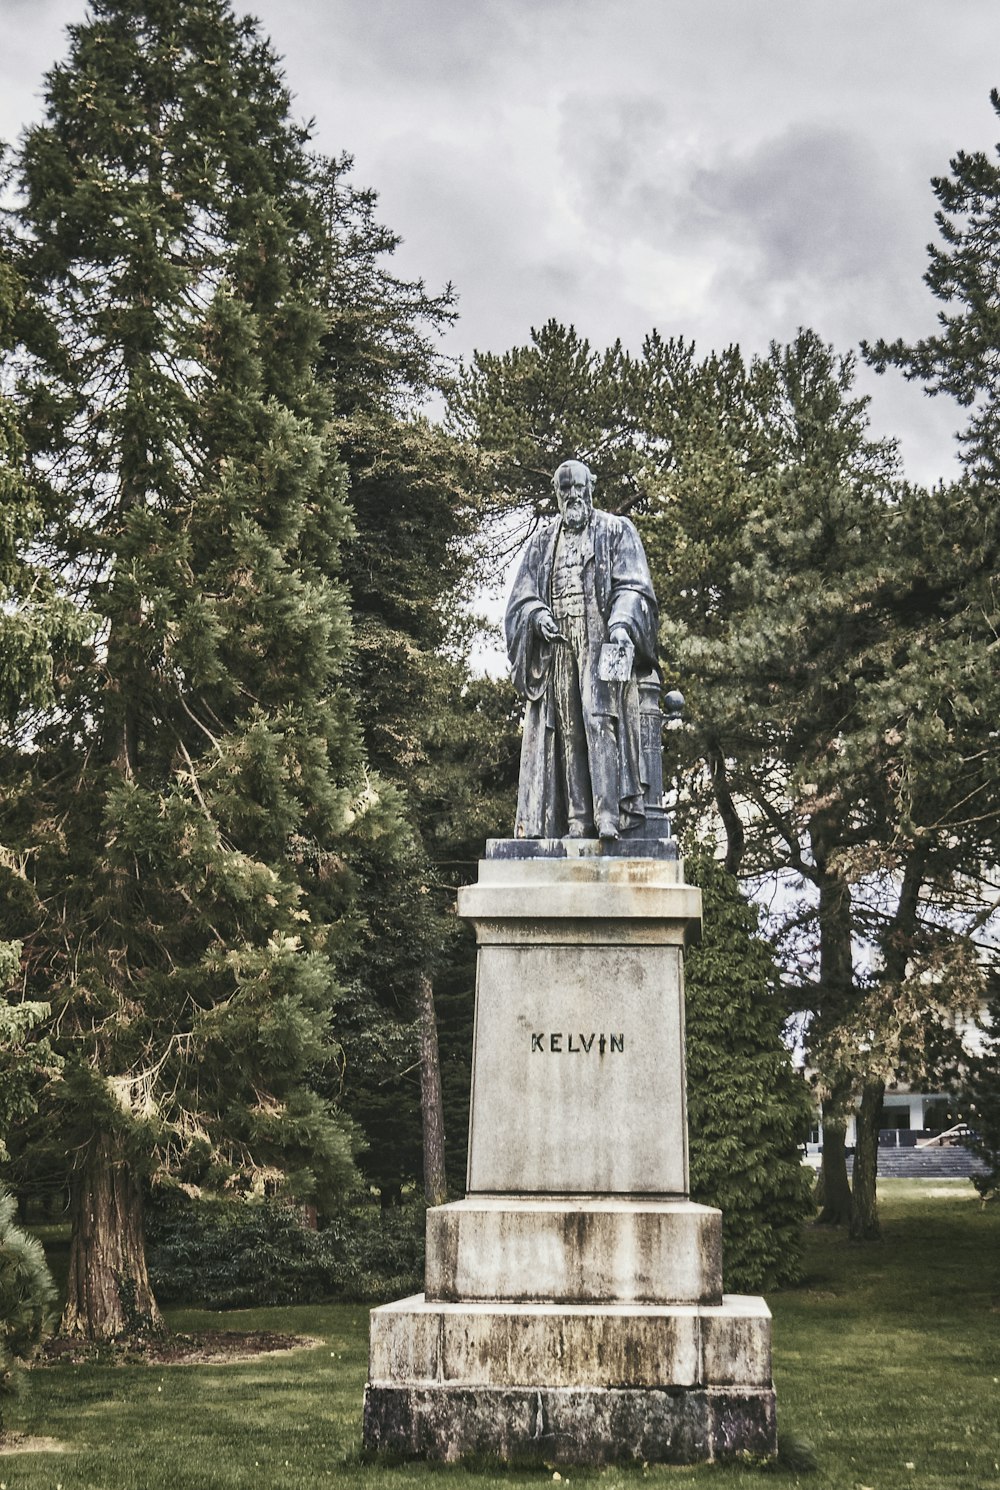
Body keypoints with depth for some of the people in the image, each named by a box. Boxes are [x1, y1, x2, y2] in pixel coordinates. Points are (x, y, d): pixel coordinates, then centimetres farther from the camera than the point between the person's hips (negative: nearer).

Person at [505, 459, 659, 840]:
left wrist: (621, 624, -16)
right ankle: (577, 819, -12)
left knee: (601, 719, -18)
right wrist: (536, 614, -6)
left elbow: (631, 587, 2)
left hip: (601, 640, -3)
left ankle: (608, 813, -26)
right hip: (556, 644, 3)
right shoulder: (541, 542, 23)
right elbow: (521, 597, 18)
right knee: (566, 728, -7)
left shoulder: (616, 531, 14)